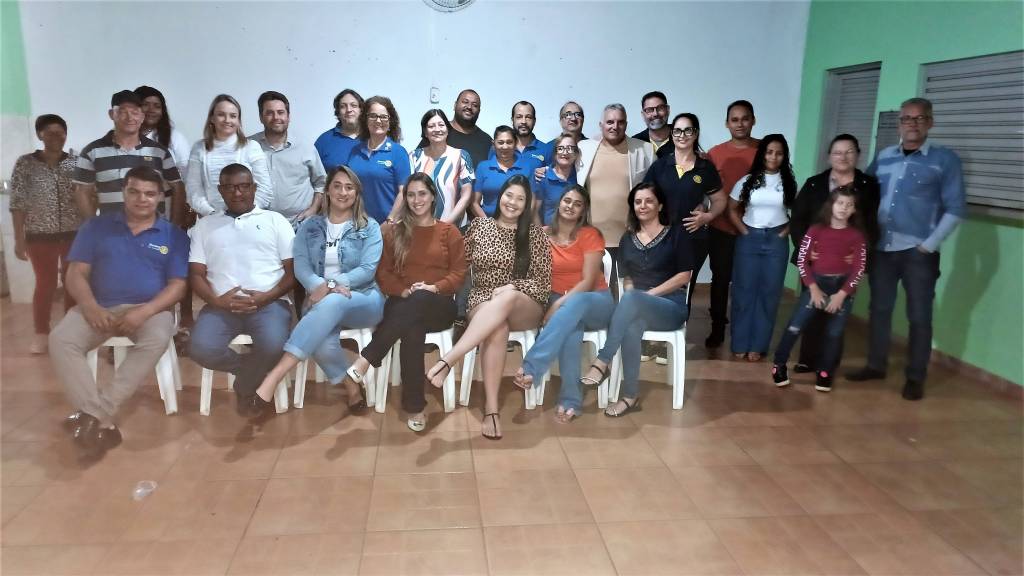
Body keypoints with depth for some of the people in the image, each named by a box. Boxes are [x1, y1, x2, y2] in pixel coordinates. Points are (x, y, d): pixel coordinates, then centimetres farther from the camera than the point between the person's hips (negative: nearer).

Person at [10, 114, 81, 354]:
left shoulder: (76, 163, 3)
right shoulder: (25, 164, 0)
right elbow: (17, 204, -1)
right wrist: (19, 239, -4)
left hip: (74, 234, 1)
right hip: (40, 235, -1)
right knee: (45, 283, 5)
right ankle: (40, 333, 17)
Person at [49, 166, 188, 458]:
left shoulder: (174, 235, 8)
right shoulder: (96, 227, 12)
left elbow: (177, 285, 0)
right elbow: (76, 274, 5)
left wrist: (144, 312, -18)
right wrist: (91, 308, -15)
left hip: (150, 308, -2)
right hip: (98, 307, 2)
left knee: (157, 339, -36)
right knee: (61, 339, -28)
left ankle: (95, 414, -31)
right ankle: (104, 422, -32)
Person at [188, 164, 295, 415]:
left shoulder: (275, 220, 15)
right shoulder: (205, 225, 20)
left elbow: (293, 270, 7)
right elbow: (196, 274, 13)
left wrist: (267, 297, -11)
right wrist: (217, 300, -9)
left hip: (269, 303, -1)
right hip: (222, 306, 2)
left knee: (273, 346, -32)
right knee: (202, 349, -28)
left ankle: (244, 388, 2)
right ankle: (256, 371, 3)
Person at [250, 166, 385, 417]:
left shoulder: (369, 227, 7)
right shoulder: (310, 227, 14)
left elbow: (368, 269, -5)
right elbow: (301, 267, 2)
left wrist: (332, 285, -19)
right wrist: (320, 286, -21)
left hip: (363, 300, -2)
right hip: (321, 301, 2)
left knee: (331, 304, -40)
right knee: (322, 345, -36)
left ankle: (271, 382, -45)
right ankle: (353, 387, -8)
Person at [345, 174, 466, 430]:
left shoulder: (449, 232, 11)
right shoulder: (393, 231, 14)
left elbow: (459, 273, 5)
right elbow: (383, 273, 9)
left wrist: (435, 288, -13)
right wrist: (403, 291, -11)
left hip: (438, 306, -1)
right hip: (403, 304, 1)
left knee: (420, 300, -40)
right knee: (413, 328, -38)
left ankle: (366, 358, -37)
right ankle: (415, 407, -32)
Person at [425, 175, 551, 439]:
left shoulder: (534, 233, 3)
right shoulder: (478, 226, 9)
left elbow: (544, 282, -1)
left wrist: (513, 287, -14)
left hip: (525, 308, 0)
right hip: (482, 302, 0)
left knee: (506, 299, -38)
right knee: (497, 327, -37)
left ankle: (447, 360, -42)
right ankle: (491, 409, -38)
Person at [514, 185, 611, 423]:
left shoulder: (590, 235, -4)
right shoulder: (544, 234, 5)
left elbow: (588, 281, -11)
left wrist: (559, 304, -22)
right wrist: (553, 305, -15)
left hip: (595, 301, -1)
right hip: (560, 302, 1)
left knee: (575, 305, -38)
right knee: (571, 327, -36)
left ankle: (530, 368, -42)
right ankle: (571, 400, -35)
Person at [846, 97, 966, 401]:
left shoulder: (945, 159, -2)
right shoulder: (883, 157, 9)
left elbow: (955, 208, -5)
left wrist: (929, 245, -11)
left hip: (918, 252, -3)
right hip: (882, 249, 4)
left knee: (919, 317, 3)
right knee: (879, 309, 11)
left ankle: (915, 378, 14)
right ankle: (876, 365, 25)